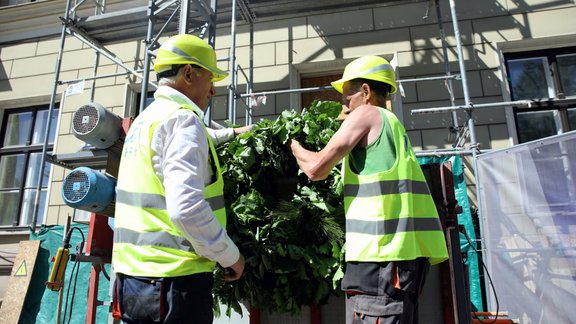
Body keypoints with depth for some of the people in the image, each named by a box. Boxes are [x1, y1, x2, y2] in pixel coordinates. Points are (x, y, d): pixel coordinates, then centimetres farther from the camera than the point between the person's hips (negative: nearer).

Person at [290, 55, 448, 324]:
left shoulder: (366, 114, -1)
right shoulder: (392, 124, 24)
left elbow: (317, 168, -7)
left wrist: (294, 146, 11)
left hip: (382, 250, -9)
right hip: (405, 248, 9)